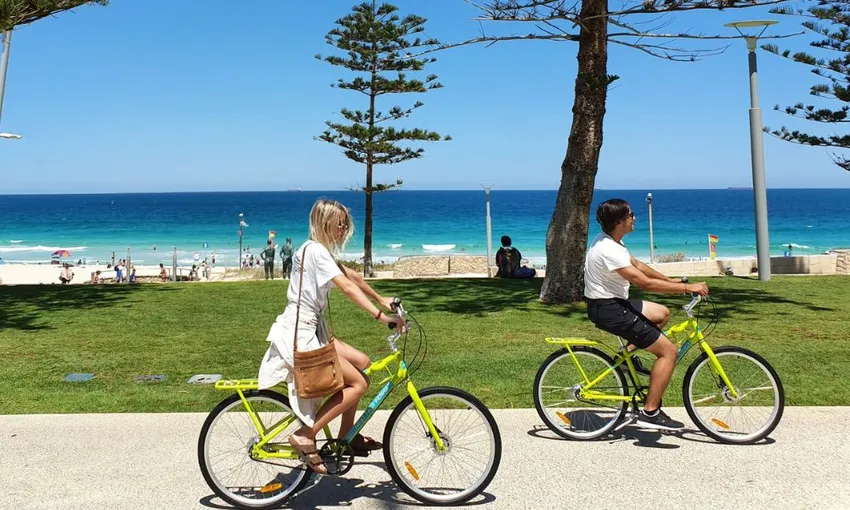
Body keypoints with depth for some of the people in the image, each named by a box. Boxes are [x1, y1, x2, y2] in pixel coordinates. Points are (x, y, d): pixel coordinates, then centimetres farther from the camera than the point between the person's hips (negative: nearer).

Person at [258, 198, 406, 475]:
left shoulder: (319, 250, 15)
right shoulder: (315, 250, -16)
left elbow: (353, 276, 22)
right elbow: (347, 287, -24)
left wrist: (381, 300, 25)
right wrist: (380, 315, -28)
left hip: (311, 330, 10)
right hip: (299, 335, -10)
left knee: (361, 362, 8)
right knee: (359, 383, -11)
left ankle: (346, 435, 16)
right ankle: (305, 436, -7)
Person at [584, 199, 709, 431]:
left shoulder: (609, 240, 6)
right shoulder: (609, 250, -25)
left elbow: (637, 265, 18)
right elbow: (646, 283, -27)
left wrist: (671, 280, 15)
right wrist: (687, 287, -20)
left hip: (612, 301, 10)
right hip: (607, 310, -10)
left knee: (662, 313, 24)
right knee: (669, 351, -7)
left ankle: (628, 354, 19)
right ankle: (650, 413, -5)